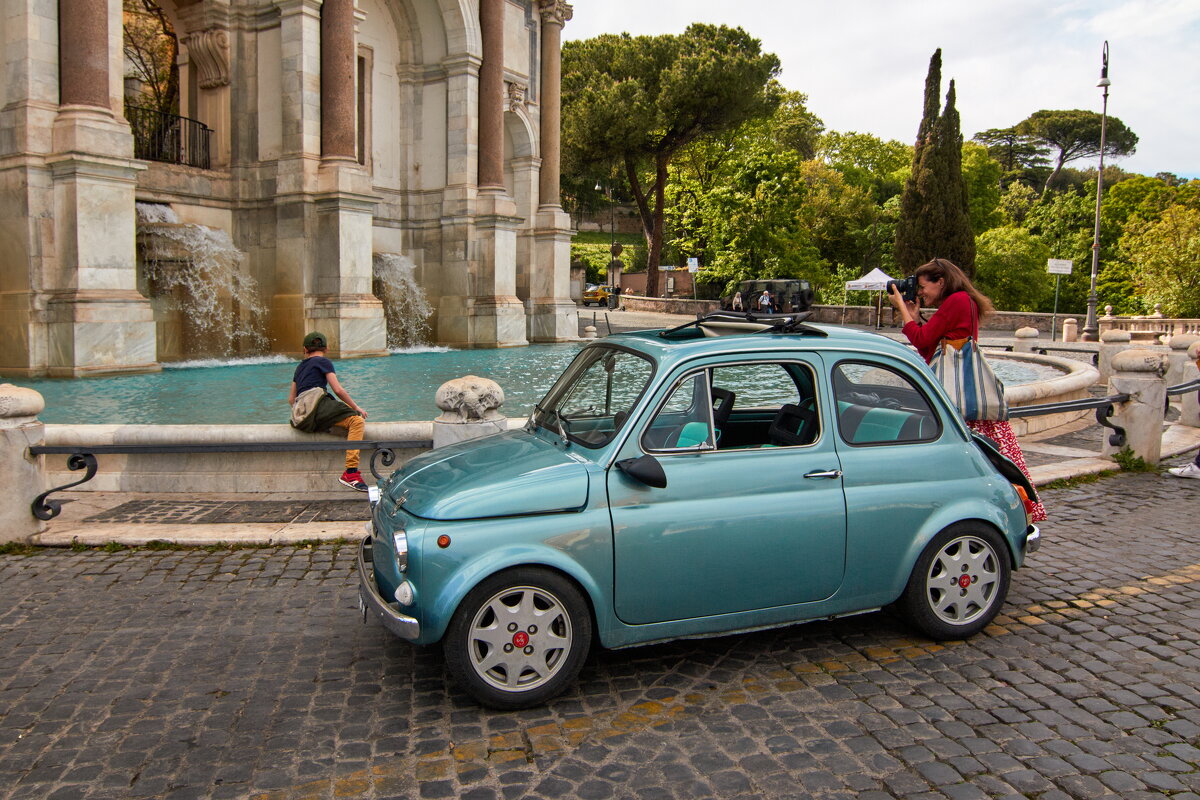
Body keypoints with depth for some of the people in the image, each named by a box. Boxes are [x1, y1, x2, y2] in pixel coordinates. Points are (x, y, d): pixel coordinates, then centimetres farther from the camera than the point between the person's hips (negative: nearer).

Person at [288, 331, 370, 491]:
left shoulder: (300, 366, 31)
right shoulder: (323, 361, 10)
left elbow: (291, 399, 32)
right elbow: (338, 389, 0)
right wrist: (356, 407, 10)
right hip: (316, 404, -8)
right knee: (357, 420, -20)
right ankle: (350, 473, -37)